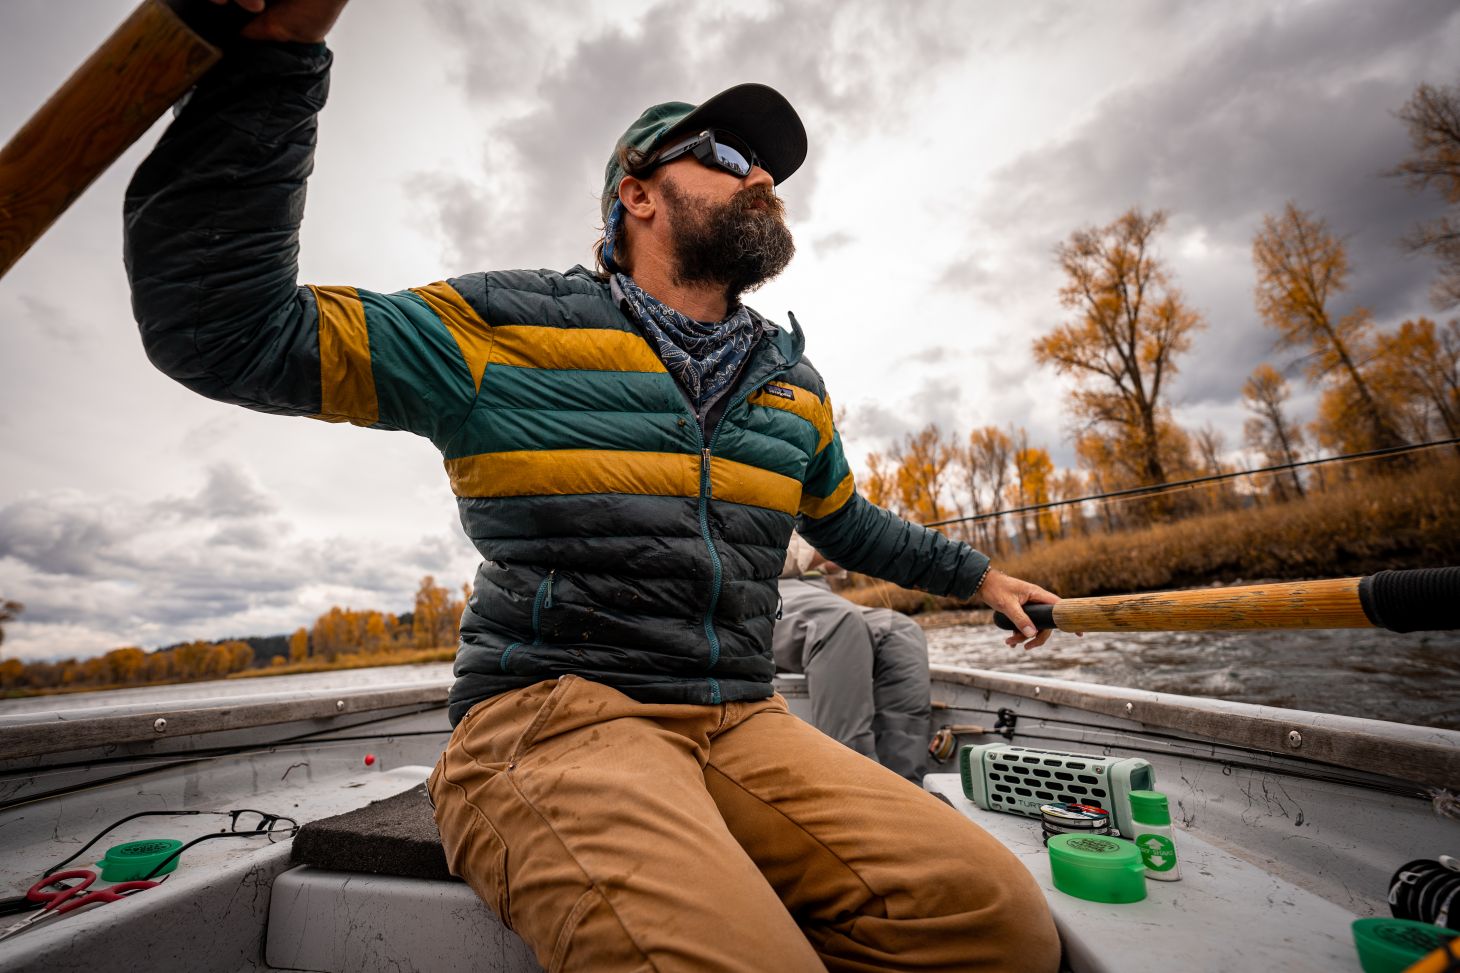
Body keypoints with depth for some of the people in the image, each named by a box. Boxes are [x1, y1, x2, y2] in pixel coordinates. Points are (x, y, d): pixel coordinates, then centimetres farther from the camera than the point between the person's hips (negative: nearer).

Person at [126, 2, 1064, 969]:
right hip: (553, 717, -4)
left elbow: (846, 522, 29)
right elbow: (230, 327, -3)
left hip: (743, 724, 5)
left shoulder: (794, 384, 15)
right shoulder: (510, 328, 0)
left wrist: (975, 572, 34)